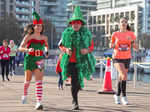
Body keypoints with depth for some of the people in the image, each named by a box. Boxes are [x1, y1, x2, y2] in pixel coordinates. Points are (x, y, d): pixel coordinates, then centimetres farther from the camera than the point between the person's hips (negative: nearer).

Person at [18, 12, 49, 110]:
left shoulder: (44, 38, 6)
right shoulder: (28, 37, -3)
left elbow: (46, 45, 27)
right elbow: (20, 48, -7)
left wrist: (47, 51, 8)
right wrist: (27, 49, -25)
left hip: (39, 61, 1)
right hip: (29, 59, -1)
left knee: (39, 81, -11)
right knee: (28, 80, 11)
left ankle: (39, 102, -16)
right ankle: (25, 94, 42)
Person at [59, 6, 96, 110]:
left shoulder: (86, 33, -1)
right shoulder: (67, 33, -1)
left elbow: (92, 46, 7)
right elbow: (61, 45, 11)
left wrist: (87, 50, -15)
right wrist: (65, 50, -10)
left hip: (82, 61, 0)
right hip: (70, 61, 0)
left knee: (79, 82, 1)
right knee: (74, 81, -6)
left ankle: (74, 98, 34)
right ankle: (75, 102, 9)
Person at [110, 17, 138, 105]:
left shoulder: (131, 34, 0)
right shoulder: (115, 34, -4)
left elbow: (136, 48, 0)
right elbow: (111, 46, 10)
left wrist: (132, 41, -18)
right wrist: (116, 43, -12)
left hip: (127, 58, 3)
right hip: (117, 58, -3)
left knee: (121, 77, 13)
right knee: (124, 75, -23)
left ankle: (117, 95, 35)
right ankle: (124, 96, -12)